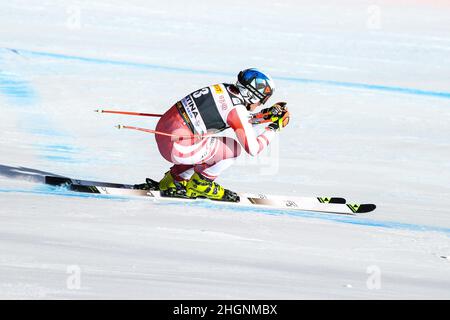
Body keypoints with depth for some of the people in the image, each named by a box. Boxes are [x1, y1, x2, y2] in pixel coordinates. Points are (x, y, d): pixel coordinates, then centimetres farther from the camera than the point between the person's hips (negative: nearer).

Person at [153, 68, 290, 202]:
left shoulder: (225, 88, 10)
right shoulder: (237, 109, -14)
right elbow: (253, 149, -11)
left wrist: (265, 115, 23)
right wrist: (274, 127, 1)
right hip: (177, 148, -9)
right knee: (234, 148, 1)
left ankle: (174, 180, 27)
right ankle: (200, 184, 13)